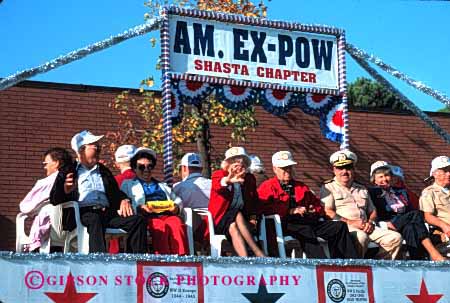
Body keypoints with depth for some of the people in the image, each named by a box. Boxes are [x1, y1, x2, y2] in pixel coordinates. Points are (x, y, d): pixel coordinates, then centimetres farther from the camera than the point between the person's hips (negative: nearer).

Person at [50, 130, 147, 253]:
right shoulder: (68, 172, 16)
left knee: (137, 220, -20)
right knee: (95, 219, -40)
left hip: (106, 212, 5)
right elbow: (54, 199, 7)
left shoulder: (104, 171, 30)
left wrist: (124, 200, 4)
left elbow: (116, 193, 30)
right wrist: (65, 191, -17)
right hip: (82, 213, -5)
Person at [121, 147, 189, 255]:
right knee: (161, 226, -37)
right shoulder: (128, 185, 26)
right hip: (147, 217, -3)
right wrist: (140, 208, -13)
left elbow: (177, 200, 28)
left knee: (177, 222, -33)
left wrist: (176, 207, 3)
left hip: (167, 214, 3)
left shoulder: (162, 186, 39)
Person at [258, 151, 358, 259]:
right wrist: (290, 211, -13)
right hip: (286, 224, -6)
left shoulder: (301, 187, 32)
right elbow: (263, 208, -6)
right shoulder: (267, 187, 13)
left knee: (340, 226, -14)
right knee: (305, 230, -40)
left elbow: (318, 206, 35)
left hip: (307, 222, 6)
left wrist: (314, 211, 8)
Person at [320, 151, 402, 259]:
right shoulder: (328, 187, 11)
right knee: (361, 237, -40)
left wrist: (370, 222, 6)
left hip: (364, 227, 6)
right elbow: (328, 212, -3)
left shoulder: (362, 189, 30)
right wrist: (350, 222, -13)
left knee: (395, 238, -15)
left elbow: (373, 211, 30)